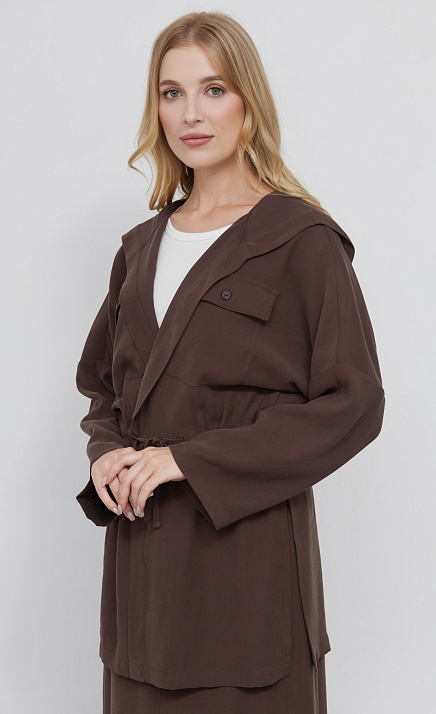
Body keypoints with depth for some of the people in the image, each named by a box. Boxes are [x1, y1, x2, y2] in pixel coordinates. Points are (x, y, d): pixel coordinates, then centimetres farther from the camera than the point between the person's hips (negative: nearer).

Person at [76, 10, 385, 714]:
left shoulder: (304, 240, -7)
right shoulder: (143, 246, 11)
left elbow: (352, 405, -12)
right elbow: (103, 380, 20)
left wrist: (192, 460, -16)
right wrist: (108, 452, -3)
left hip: (249, 545, -5)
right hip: (141, 547, 6)